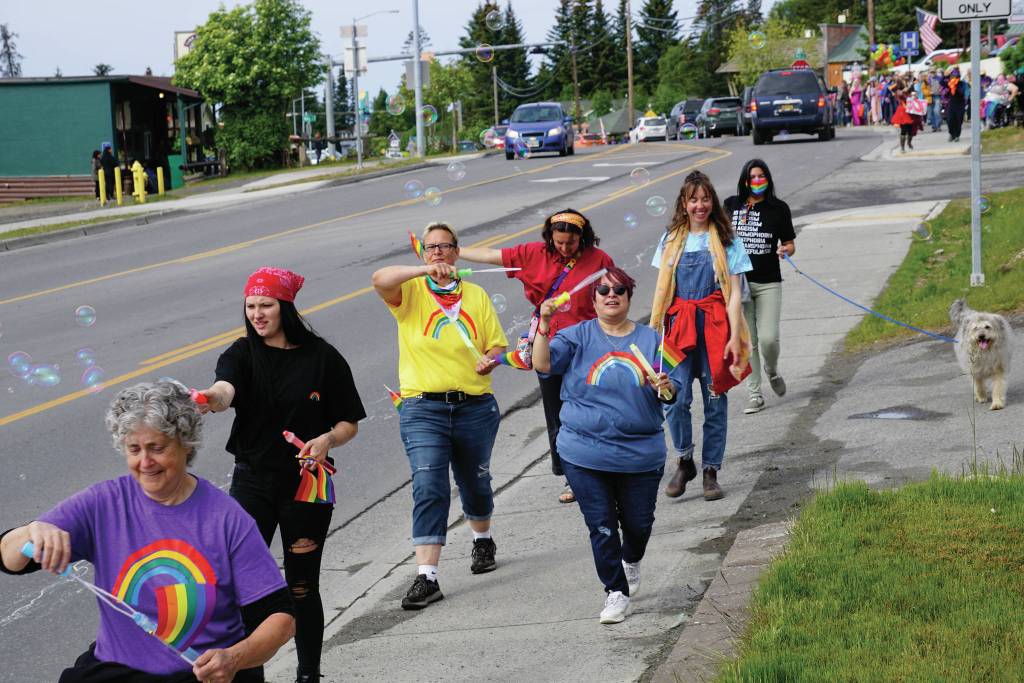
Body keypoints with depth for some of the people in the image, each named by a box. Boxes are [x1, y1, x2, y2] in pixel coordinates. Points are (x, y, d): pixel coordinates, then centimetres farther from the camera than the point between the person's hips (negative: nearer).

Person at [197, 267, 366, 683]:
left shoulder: (322, 357, -3)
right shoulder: (243, 354, -1)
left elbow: (349, 423, 3)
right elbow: (226, 389, -25)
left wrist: (327, 439, -19)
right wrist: (211, 397, -49)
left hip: (306, 485, -1)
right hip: (252, 481, 1)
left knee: (301, 587, 8)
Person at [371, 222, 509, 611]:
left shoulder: (477, 295, 10)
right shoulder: (410, 292, 2)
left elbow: (498, 345, 11)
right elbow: (380, 279, -20)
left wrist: (490, 360, -12)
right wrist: (426, 270, -30)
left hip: (475, 406, 3)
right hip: (423, 408, -3)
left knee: (474, 482, 17)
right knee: (428, 488, -14)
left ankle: (483, 540, 46)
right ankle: (426, 577, -16)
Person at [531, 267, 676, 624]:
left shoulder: (649, 339, 6)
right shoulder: (578, 336, 1)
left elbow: (670, 394, 6)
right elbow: (543, 364, -14)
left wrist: (665, 388, -17)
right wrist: (544, 325, -26)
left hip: (641, 456, 2)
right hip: (586, 456, -2)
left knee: (639, 522, 13)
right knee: (602, 526, 0)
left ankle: (631, 561, 46)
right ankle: (616, 592, 14)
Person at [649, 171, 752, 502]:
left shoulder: (726, 240, 3)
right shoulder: (672, 239, 10)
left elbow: (733, 293, 0)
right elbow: (662, 289, 11)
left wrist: (735, 336, -8)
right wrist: (653, 330, 4)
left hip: (715, 326, -1)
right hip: (679, 326, 1)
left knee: (715, 401, 3)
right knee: (675, 399, -12)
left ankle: (711, 471, 14)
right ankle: (684, 462, 9)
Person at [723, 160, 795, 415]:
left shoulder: (779, 208, 2)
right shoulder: (731, 205, 5)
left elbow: (790, 244, 7)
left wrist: (785, 250, -15)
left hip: (768, 283, -1)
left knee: (769, 338, -9)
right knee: (747, 341, 0)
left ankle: (772, 372, 24)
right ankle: (754, 394, 9)